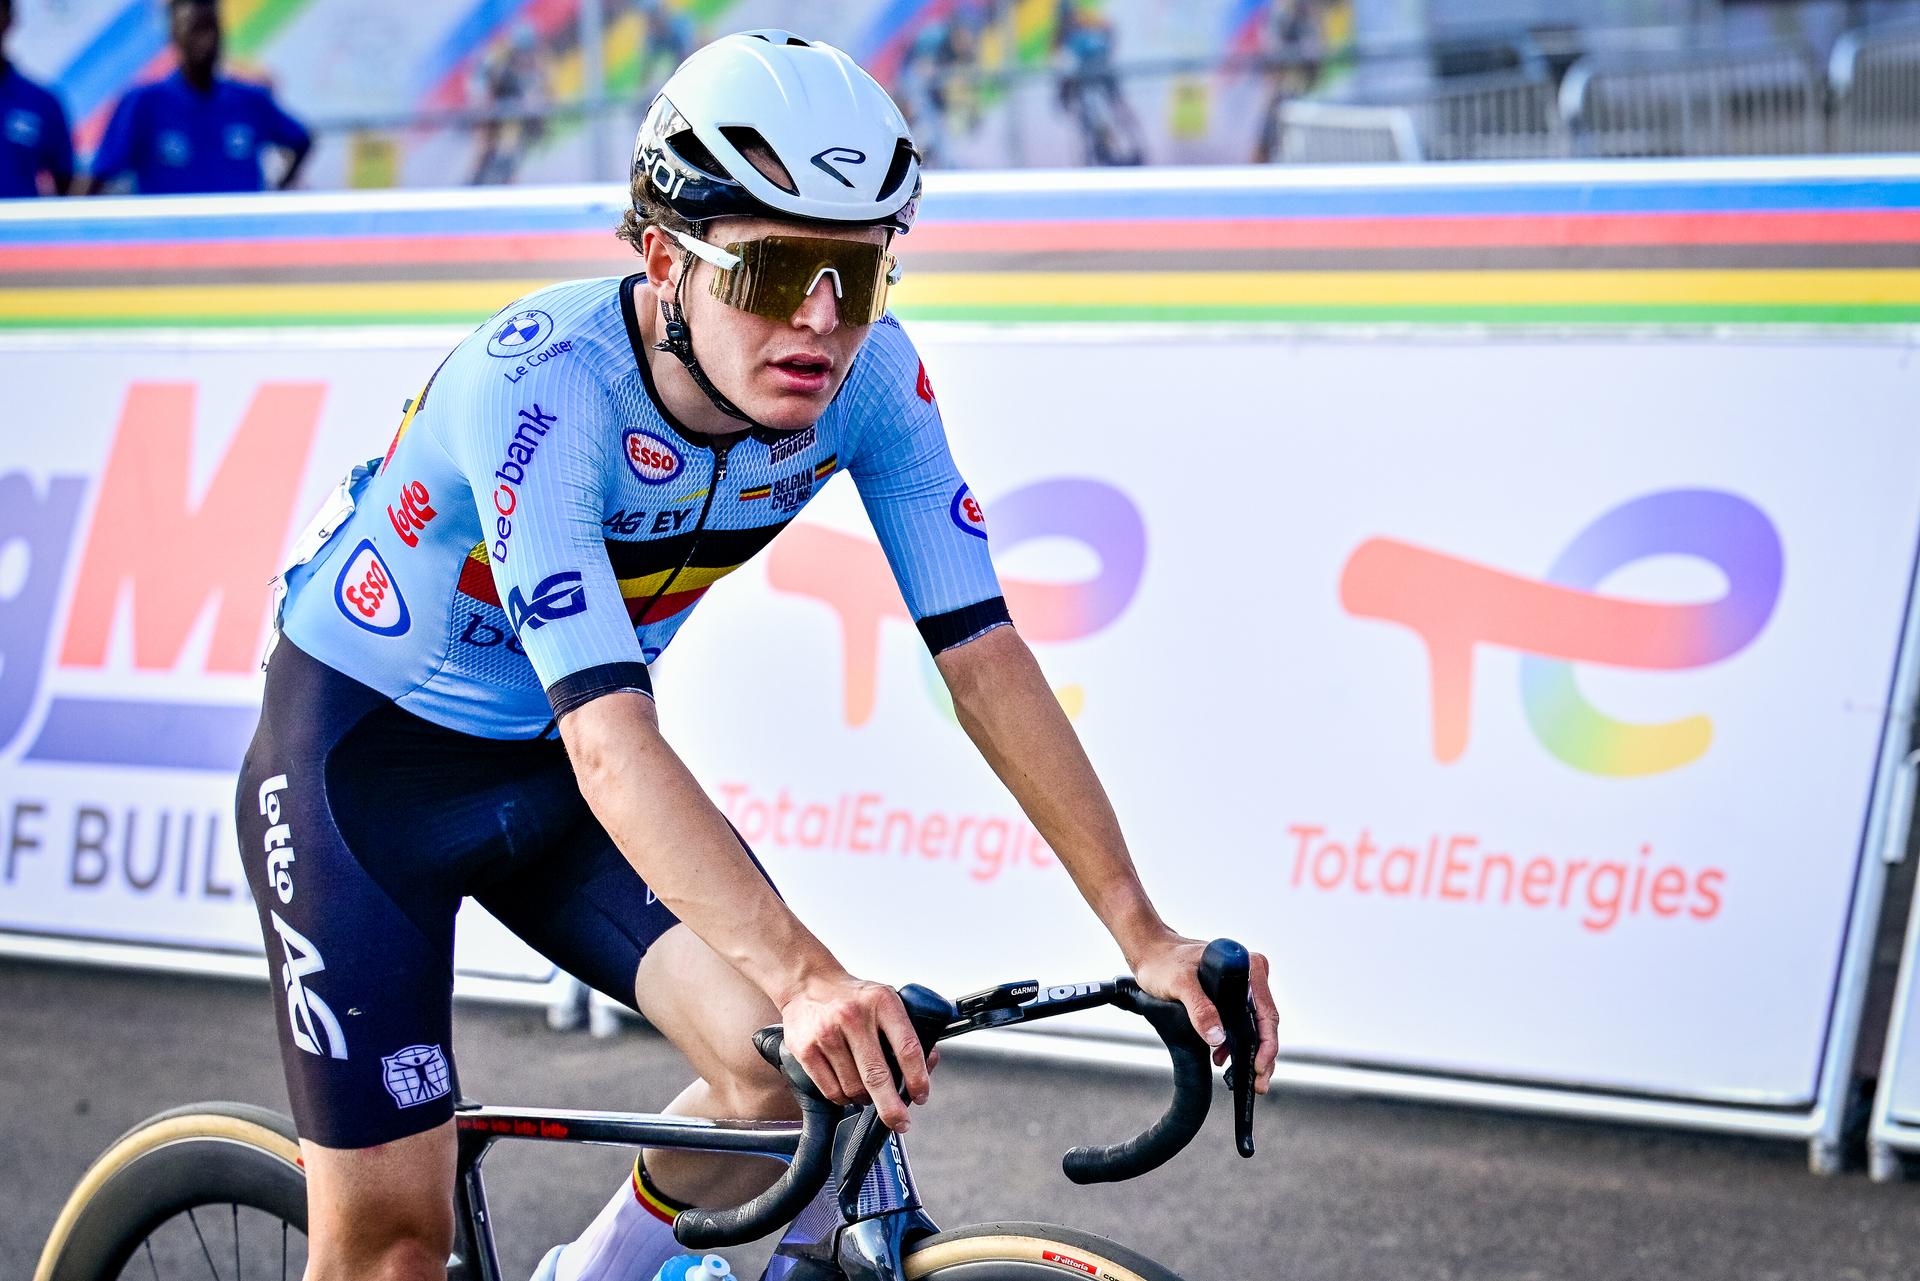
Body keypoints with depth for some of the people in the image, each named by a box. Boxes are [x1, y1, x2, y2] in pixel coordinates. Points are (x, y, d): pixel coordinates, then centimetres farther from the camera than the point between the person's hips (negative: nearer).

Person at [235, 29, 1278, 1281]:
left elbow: (983, 655, -17)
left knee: (789, 1067, -14)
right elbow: (609, 739, -42)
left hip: (544, 766, 5)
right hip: (366, 745, -5)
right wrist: (806, 975, -54)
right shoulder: (540, 386, -35)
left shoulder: (869, 377, -19)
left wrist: (1142, 934, -25)